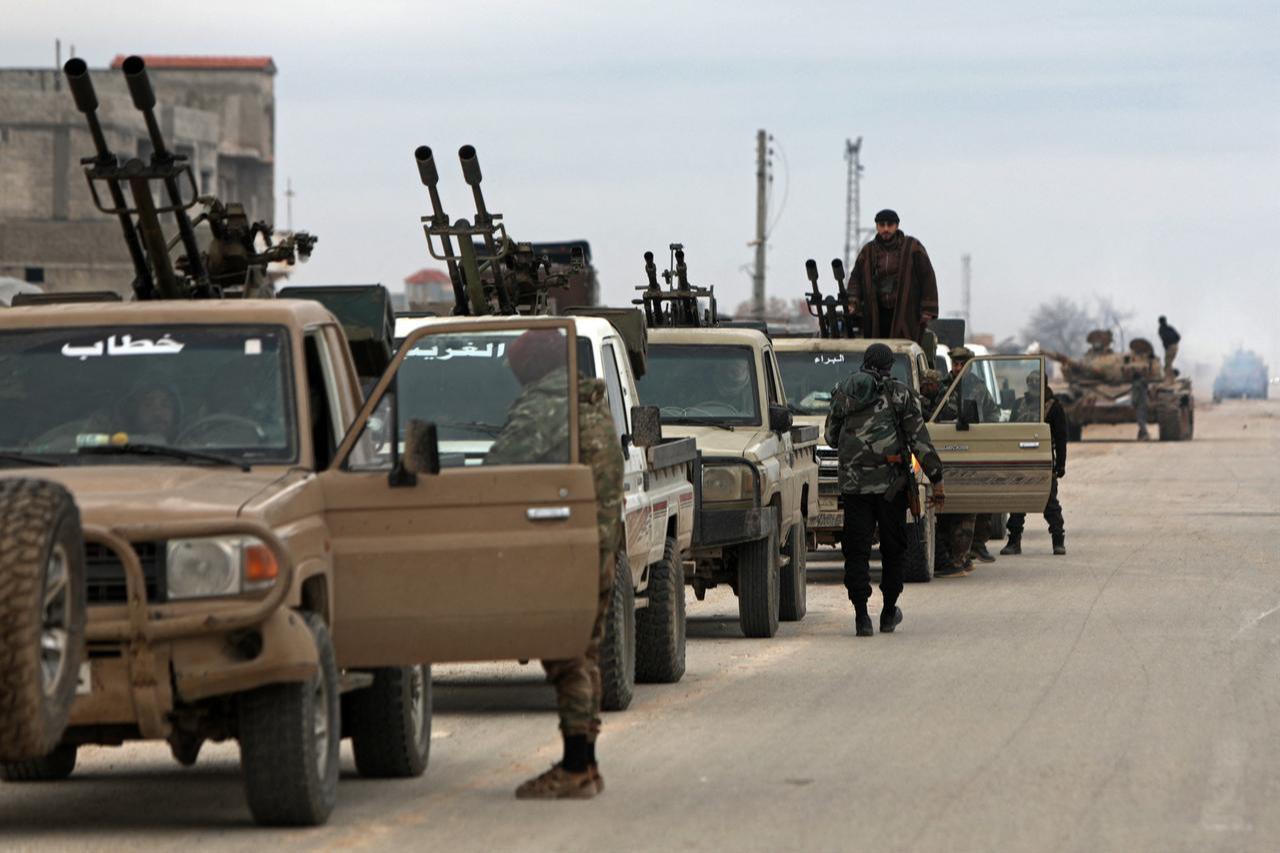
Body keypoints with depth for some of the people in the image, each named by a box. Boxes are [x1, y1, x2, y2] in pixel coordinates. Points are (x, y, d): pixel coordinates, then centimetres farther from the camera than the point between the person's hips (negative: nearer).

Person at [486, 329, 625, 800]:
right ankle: (585, 764, 19)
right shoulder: (596, 407, 15)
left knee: (566, 658, -7)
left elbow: (498, 468, -12)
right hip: (601, 546, 9)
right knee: (585, 654, 15)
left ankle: (575, 769, -8)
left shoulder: (543, 409, -14)